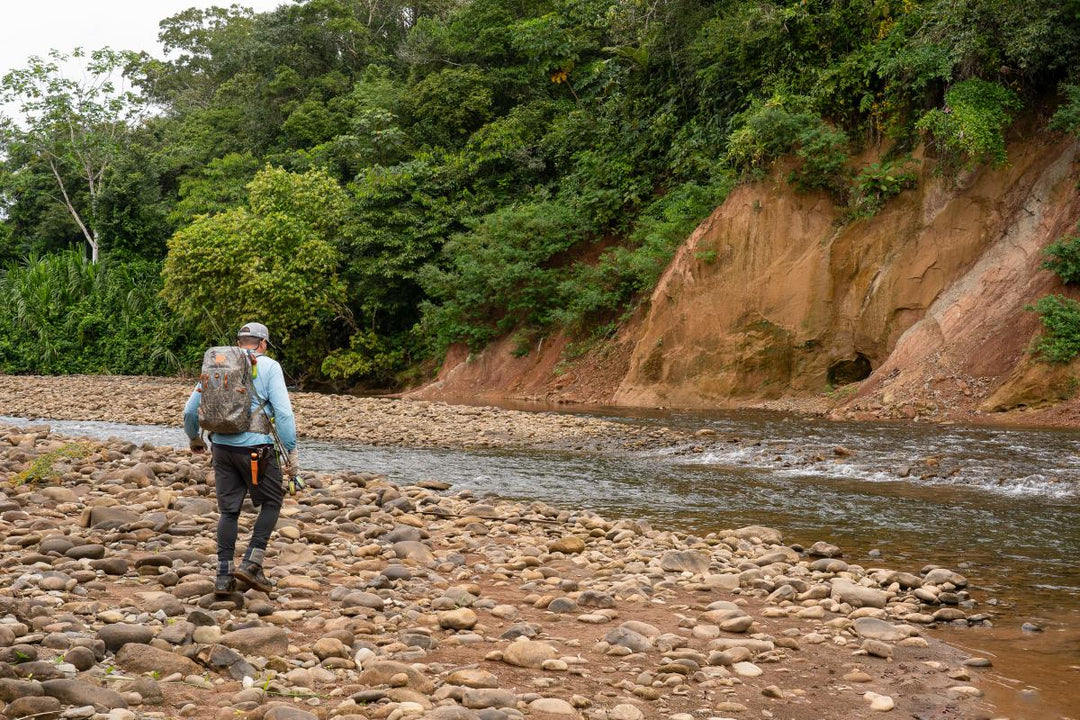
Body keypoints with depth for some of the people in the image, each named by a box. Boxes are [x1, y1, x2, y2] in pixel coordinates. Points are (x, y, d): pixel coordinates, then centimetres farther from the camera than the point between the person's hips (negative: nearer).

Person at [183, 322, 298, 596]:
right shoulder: (269, 367, -3)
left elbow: (190, 410, 14)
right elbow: (283, 412, -12)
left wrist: (194, 438, 32)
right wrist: (292, 453, -8)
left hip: (222, 447, 4)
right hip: (256, 448, -4)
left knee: (228, 510, 12)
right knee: (272, 502, 14)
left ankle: (224, 576, 10)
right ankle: (251, 564, 3)